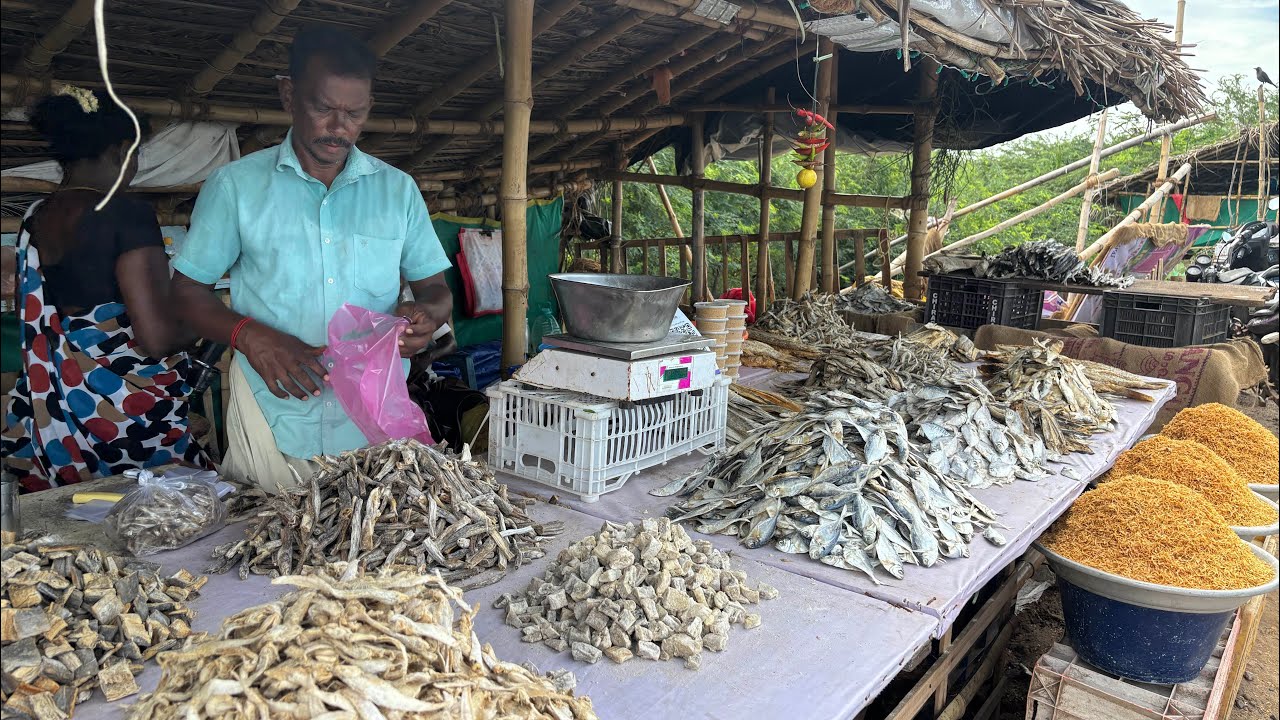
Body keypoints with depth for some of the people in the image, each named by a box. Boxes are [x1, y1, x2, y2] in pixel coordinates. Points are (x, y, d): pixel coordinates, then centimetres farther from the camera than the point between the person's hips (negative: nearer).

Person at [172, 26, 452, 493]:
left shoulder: (398, 190, 6)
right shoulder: (235, 186, 1)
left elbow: (435, 288, 10)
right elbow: (187, 291, 3)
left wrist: (427, 312, -15)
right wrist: (248, 335, -16)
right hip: (273, 416, -1)